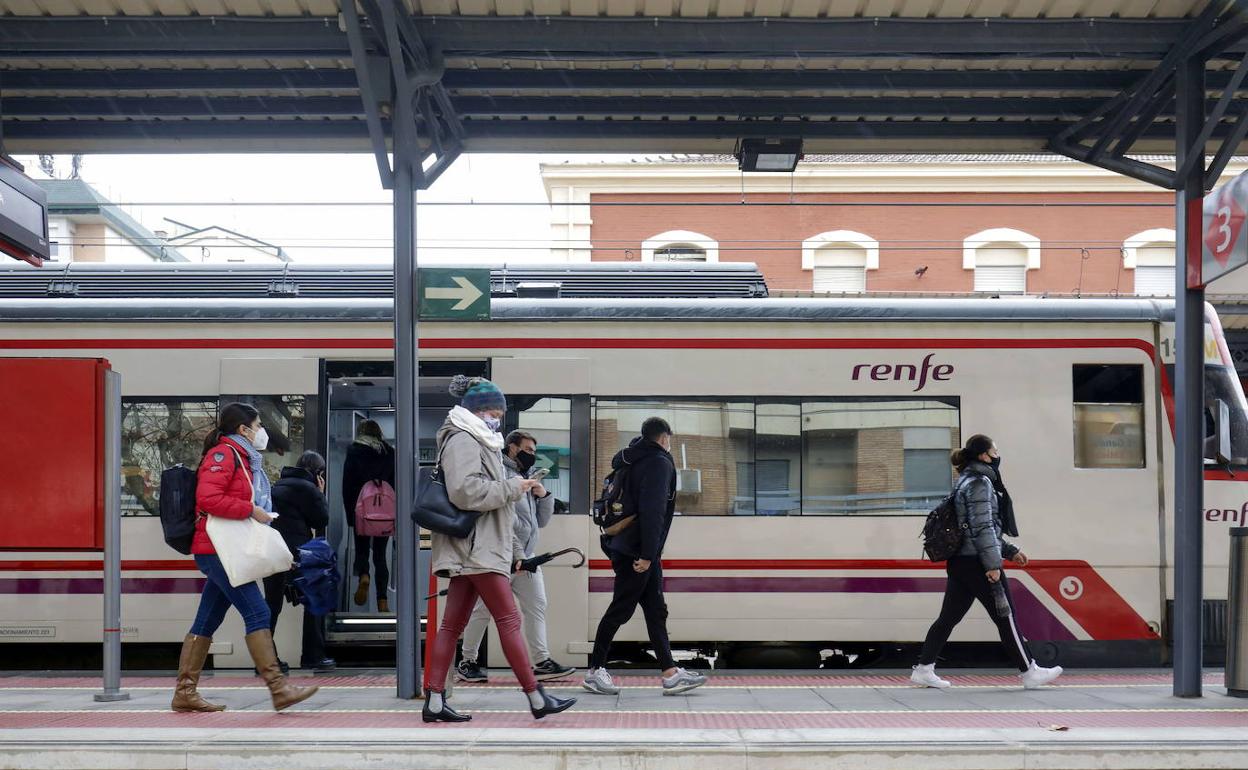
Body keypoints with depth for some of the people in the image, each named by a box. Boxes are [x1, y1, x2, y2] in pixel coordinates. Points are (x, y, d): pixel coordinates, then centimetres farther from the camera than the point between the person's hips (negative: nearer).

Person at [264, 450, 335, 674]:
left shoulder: (278, 486, 19)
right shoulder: (306, 488, -6)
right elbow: (322, 518, -3)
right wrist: (321, 494, 9)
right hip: (296, 553, -7)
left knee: (272, 605, 11)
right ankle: (313, 657, 2)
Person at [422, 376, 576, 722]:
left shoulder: (477, 441, 22)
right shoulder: (462, 439, -10)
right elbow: (466, 491, -21)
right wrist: (513, 487, -15)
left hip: (478, 548, 10)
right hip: (477, 546, -10)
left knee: (453, 625, 6)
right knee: (509, 619, -8)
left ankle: (435, 701, 6)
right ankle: (537, 699, -6)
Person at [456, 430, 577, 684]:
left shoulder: (527, 478, 20)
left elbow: (541, 520, 21)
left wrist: (543, 495, 4)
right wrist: (517, 552, -17)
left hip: (526, 557, 9)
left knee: (536, 606, 2)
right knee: (484, 610, -1)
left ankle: (542, 662, 3)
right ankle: (467, 663, 8)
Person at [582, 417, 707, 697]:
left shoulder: (634, 460, 15)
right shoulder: (659, 463, -13)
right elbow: (652, 511, -21)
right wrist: (647, 554, -24)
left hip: (629, 547, 10)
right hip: (636, 552, -10)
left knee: (656, 609, 9)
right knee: (620, 609, -2)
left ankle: (670, 673, 9)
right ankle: (595, 671, 6)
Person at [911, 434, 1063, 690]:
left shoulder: (967, 482, 19)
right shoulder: (980, 482, -11)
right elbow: (982, 527, -18)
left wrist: (1010, 551, 24)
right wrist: (993, 565, -20)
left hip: (959, 562, 9)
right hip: (978, 563, -9)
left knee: (949, 617, 8)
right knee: (1005, 617, -1)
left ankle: (924, 669, 7)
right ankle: (1029, 672, 7)